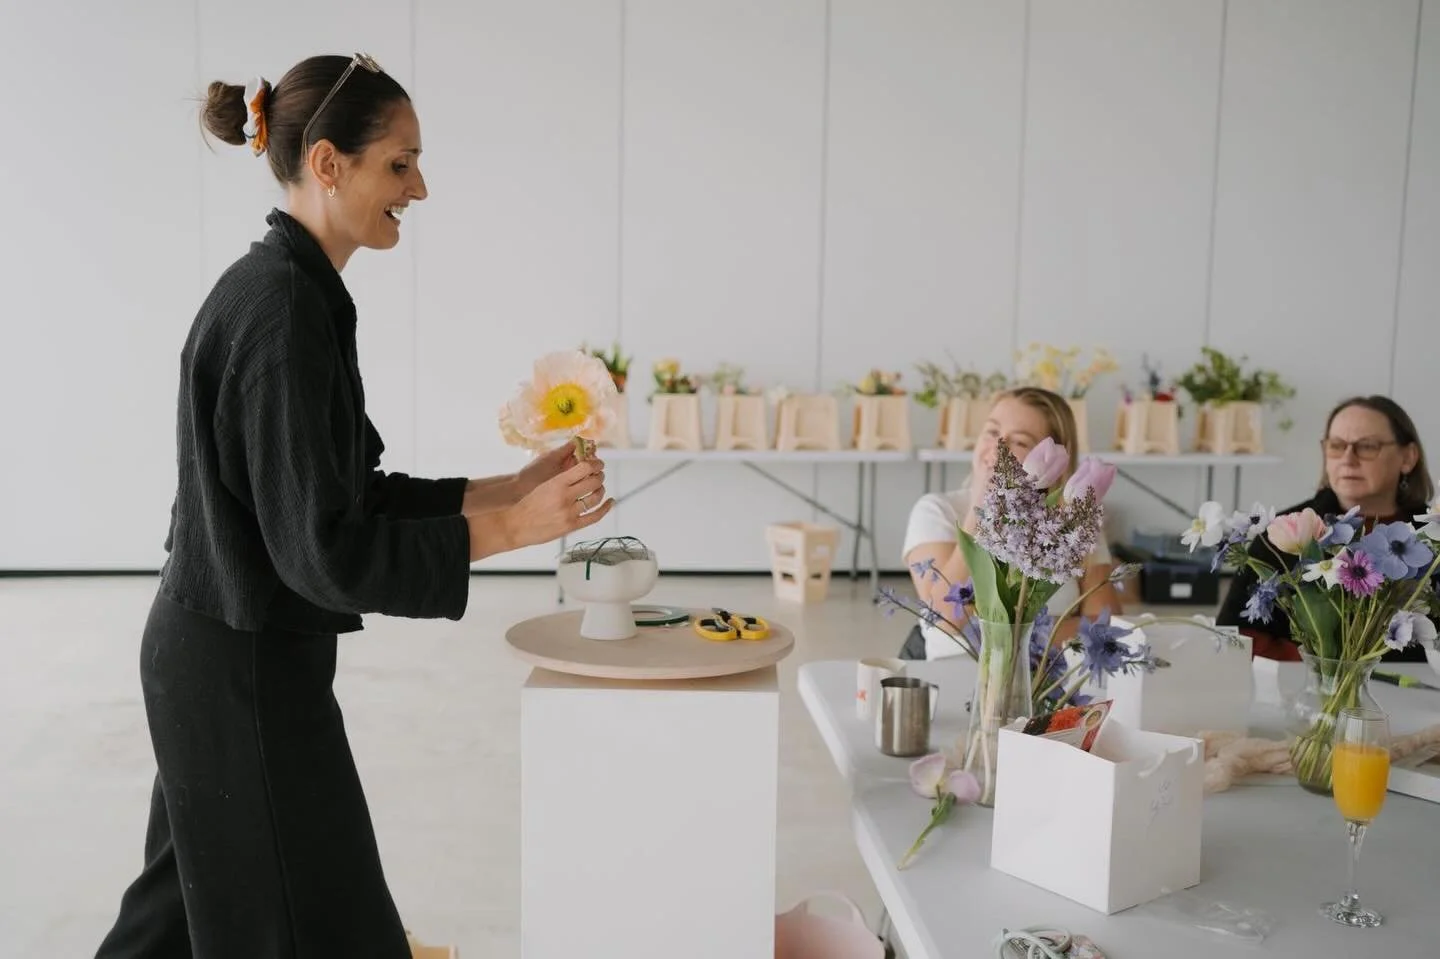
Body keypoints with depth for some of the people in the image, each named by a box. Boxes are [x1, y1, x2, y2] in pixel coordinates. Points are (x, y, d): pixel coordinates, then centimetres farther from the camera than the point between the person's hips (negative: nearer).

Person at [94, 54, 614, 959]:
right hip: (247, 670, -9)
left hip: (215, 655, 9)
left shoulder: (288, 289, 7)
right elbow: (322, 548, -25)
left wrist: (509, 486, 5)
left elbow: (353, 493, 11)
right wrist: (513, 526, -21)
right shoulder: (282, 311, -23)